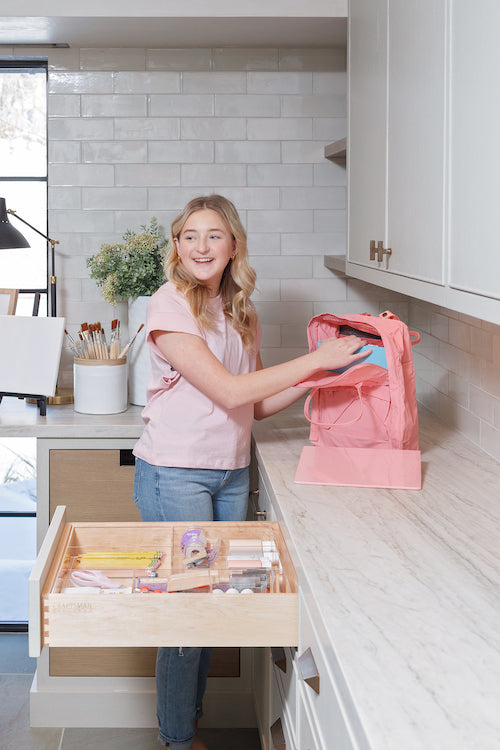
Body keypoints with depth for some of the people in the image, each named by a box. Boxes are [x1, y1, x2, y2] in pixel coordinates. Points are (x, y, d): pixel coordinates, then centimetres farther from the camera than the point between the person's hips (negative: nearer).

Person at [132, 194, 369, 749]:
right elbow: (230, 391, -19)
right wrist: (316, 360, -16)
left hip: (231, 474, 7)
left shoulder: (239, 312, 9)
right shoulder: (169, 308, -13)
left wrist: (320, 377, 0)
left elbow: (258, 405, 12)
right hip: (175, 475, -6)